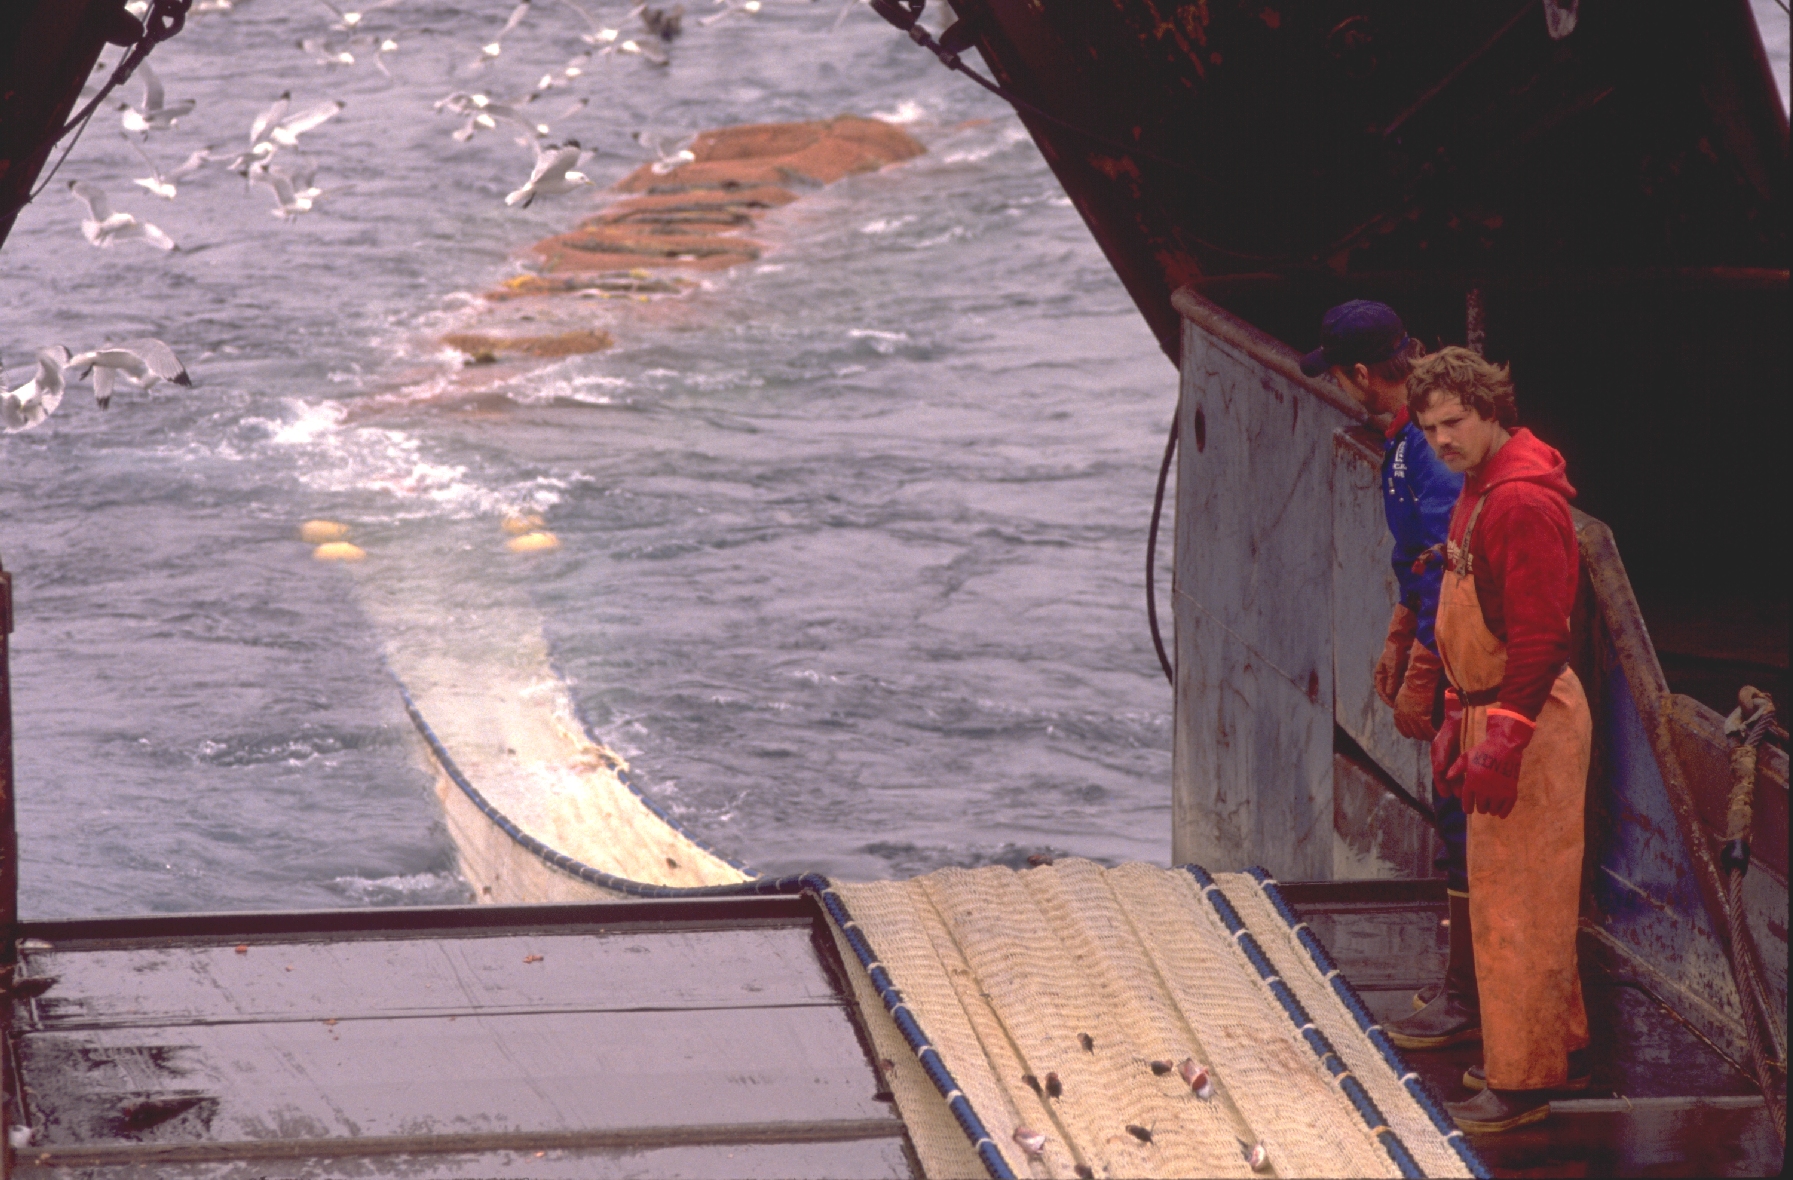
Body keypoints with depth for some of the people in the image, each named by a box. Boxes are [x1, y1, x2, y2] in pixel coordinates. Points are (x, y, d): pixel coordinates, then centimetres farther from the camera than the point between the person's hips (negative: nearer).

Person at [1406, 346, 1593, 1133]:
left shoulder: (1523, 501, -20)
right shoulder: (1480, 490, 13)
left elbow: (1538, 637, -23)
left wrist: (1501, 743, -24)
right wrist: (1458, 723, 21)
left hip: (1529, 720, -10)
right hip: (1493, 714, 10)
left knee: (1515, 904, -5)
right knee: (1520, 898, 17)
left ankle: (1521, 1082, 0)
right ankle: (1562, 1050, 28)